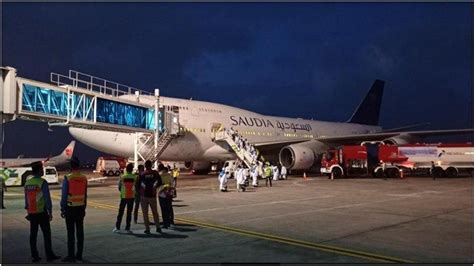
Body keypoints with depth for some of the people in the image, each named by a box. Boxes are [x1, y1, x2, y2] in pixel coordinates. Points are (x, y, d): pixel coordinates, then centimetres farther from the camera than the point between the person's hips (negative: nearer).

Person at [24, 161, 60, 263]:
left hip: (32, 213, 6)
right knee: (47, 233, 1)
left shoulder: (27, 183, 5)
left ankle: (34, 256, 12)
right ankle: (49, 255, 4)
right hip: (42, 212, -6)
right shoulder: (42, 182, -15)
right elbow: (47, 198, -17)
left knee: (33, 234, 9)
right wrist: (50, 213, -11)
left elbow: (26, 199, 9)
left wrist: (28, 212, 17)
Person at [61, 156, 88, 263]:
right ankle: (79, 254, 14)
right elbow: (85, 195, 7)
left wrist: (62, 209, -3)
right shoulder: (84, 178, 3)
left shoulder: (67, 178, -12)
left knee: (71, 232, 0)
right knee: (80, 231, 9)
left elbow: (64, 195, -10)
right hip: (81, 207, 5)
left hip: (70, 208, -4)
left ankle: (71, 255, 3)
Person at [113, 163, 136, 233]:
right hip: (131, 196, 0)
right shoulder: (134, 177, -5)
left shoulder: (122, 177, -5)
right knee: (129, 213, 6)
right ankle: (127, 228, 6)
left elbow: (119, 187, 0)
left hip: (123, 196, 0)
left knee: (120, 212, 9)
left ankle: (117, 228, 11)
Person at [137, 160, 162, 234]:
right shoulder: (155, 173, -3)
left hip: (144, 195, -2)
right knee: (155, 212, 13)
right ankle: (158, 227, 11)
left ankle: (147, 229, 5)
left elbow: (138, 184, -3)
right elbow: (159, 182, -4)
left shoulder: (142, 174, -7)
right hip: (153, 195, 2)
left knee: (145, 213, 6)